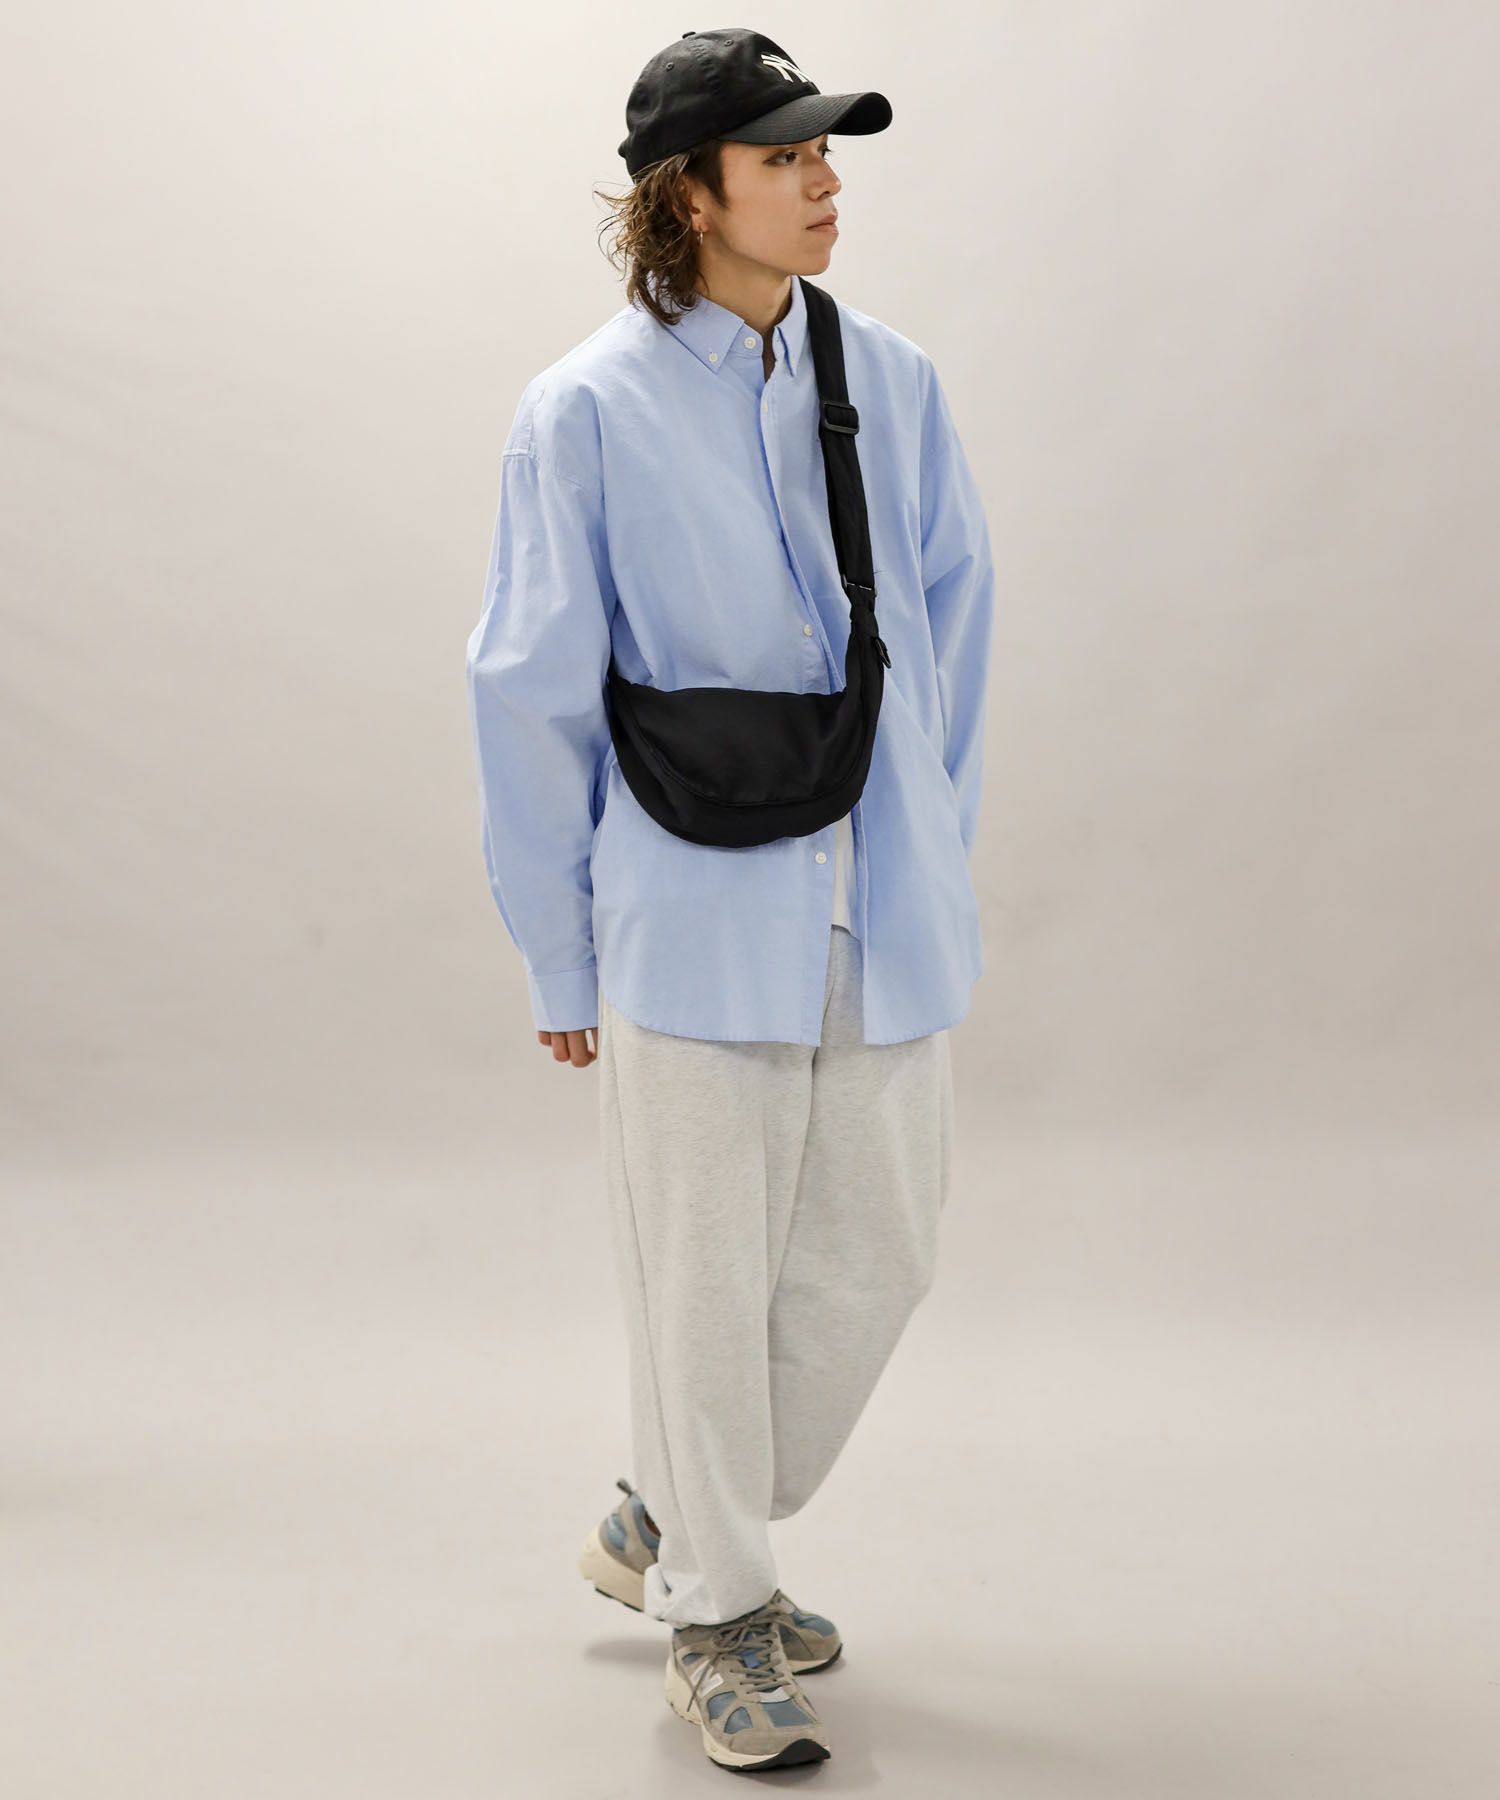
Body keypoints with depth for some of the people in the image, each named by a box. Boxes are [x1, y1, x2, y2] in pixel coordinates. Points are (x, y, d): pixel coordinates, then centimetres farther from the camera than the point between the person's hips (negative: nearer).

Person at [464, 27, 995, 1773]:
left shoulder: (893, 383, 4)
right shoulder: (588, 411, -7)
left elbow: (951, 627, 11)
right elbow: (532, 698, -3)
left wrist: (934, 858, 10)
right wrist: (559, 958, -1)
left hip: (884, 915, 5)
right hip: (698, 916, -4)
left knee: (875, 1254, 12)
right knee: (706, 1283, 5)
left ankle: (666, 1526, 35)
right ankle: (711, 1620, 27)